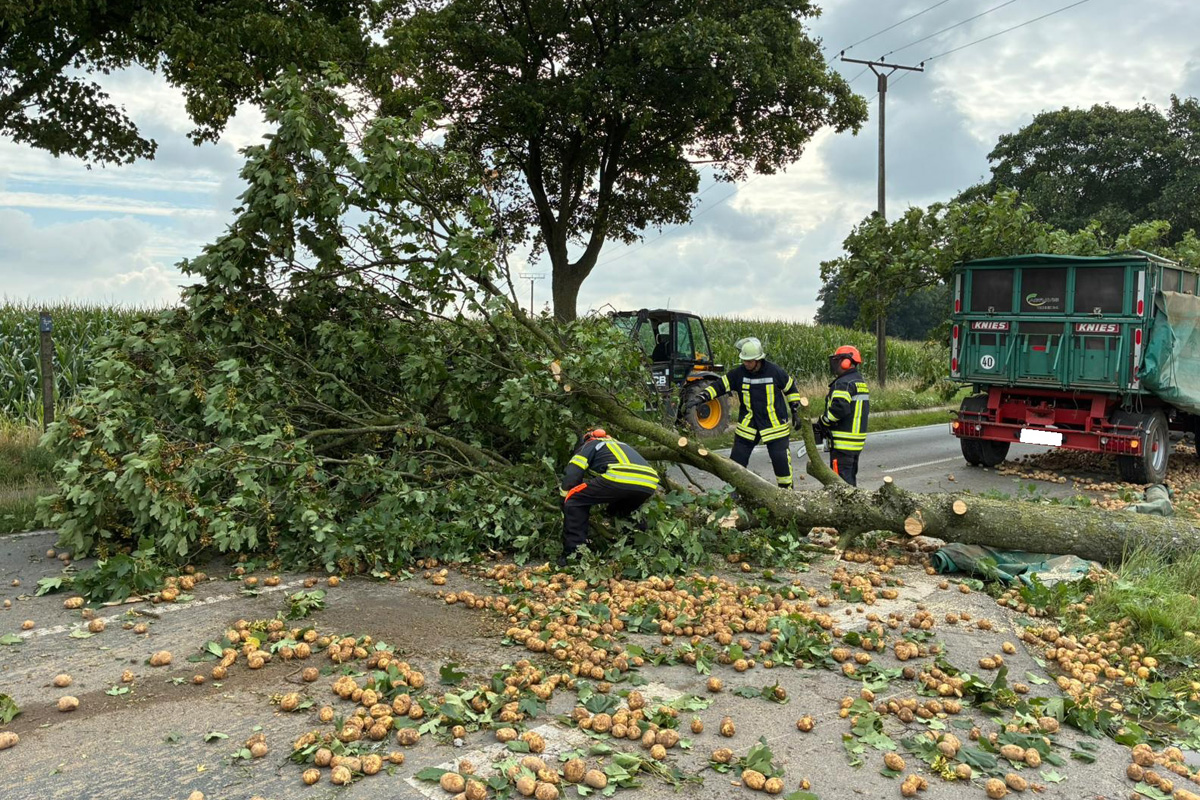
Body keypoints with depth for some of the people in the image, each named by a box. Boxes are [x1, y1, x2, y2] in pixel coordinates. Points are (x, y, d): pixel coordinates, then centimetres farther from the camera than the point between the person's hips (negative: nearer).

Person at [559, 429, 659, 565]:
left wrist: (566, 513, 23)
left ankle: (574, 553, 2)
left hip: (620, 478, -6)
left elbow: (570, 477, 14)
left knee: (574, 500, 10)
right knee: (622, 511, 37)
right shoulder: (621, 444, 44)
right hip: (650, 484, 7)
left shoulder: (589, 445, 27)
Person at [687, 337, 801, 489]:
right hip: (748, 424, 3)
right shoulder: (738, 373, -7)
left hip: (774, 423, -2)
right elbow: (719, 386, -10)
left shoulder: (775, 371, -11)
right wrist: (701, 398, -24)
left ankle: (787, 489, 17)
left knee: (780, 458, -2)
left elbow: (790, 388, 3)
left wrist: (796, 412, 5)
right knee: (737, 458, 2)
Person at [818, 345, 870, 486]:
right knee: (850, 478, 18)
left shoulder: (843, 384, -16)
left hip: (843, 442, -10)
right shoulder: (861, 383, 16)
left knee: (841, 481, -7)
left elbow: (838, 408, -29)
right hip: (858, 440, 10)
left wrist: (822, 423, -13)